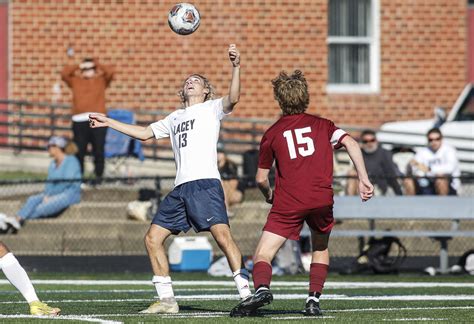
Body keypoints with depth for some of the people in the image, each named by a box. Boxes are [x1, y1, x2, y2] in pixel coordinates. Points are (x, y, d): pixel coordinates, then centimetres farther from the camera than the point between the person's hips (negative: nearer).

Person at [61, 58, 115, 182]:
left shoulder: (101, 80, 16)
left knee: (98, 150, -1)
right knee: (79, 151, -1)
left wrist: (97, 66, 15)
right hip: (79, 121, 1)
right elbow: (64, 73, 7)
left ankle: (98, 176, 7)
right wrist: (78, 67, 14)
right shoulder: (75, 81, 18)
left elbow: (110, 72, 3)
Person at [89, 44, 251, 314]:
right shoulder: (175, 117, 29)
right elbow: (145, 133, 36)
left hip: (206, 183, -7)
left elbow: (233, 98, -10)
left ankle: (246, 293, -24)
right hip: (181, 188, 7)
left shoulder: (212, 108, 10)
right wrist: (109, 122, 34)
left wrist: (236, 67, -25)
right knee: (153, 238, 2)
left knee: (222, 234, -23)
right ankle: (167, 300, 7)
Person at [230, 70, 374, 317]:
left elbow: (261, 178, 11)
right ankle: (314, 300, 13)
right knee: (320, 248, 27)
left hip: (288, 202, -2)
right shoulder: (322, 125, 14)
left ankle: (262, 288, -32)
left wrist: (269, 195, 32)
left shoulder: (272, 133, 11)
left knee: (262, 255, -2)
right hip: (322, 199, 2)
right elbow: (350, 143, -3)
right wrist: (363, 179, -5)